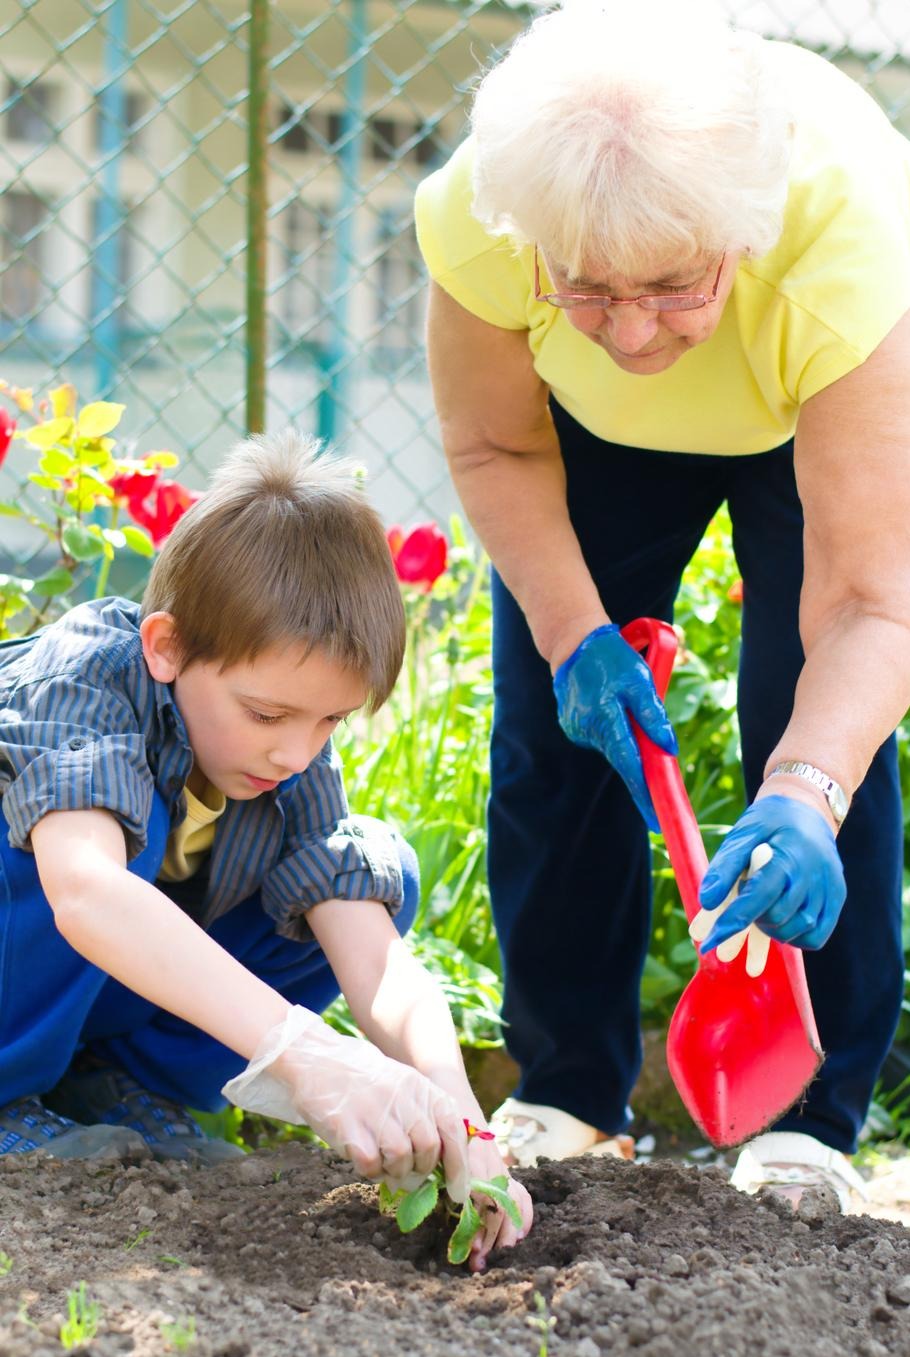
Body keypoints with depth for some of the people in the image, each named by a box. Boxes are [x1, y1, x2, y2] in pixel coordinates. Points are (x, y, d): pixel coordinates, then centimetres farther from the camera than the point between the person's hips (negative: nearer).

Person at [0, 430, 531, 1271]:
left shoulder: (296, 762, -13)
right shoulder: (79, 675, -31)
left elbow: (378, 966, -21)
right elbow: (84, 892, -49)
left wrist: (459, 1132, -41)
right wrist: (302, 1052, -60)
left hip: (103, 1004, 6)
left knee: (379, 873, -8)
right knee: (119, 822, -33)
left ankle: (111, 1088, -2)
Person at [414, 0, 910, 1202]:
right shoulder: (478, 215, -37)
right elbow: (496, 444, -15)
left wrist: (806, 796, -59)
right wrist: (572, 631, -27)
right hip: (598, 431, 3)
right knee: (555, 723, -3)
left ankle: (812, 1117, -1)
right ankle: (566, 1092, 13)